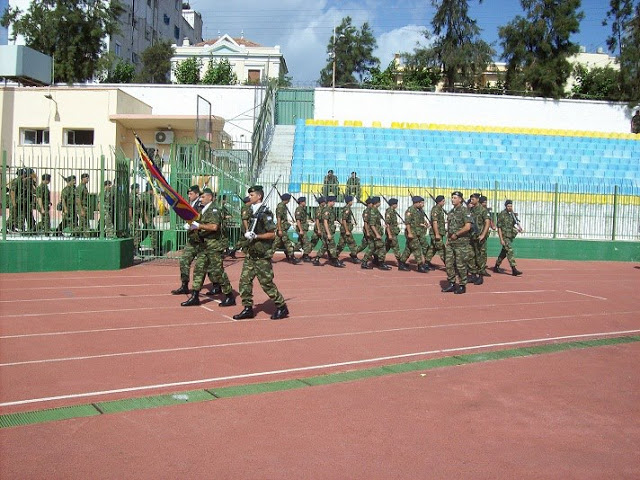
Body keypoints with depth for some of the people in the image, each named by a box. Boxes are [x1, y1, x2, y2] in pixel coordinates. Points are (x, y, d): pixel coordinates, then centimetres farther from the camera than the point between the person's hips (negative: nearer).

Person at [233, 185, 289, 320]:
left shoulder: (264, 213, -14)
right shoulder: (253, 212, 12)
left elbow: (272, 234, -17)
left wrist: (255, 236, -20)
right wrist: (248, 234, 7)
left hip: (262, 255, -9)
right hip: (251, 253, 9)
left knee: (266, 283, -3)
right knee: (245, 280, 5)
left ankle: (282, 307, 10)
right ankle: (248, 308, 12)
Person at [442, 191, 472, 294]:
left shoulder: (464, 211, -10)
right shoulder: (451, 211, 14)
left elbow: (467, 227, -18)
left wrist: (456, 234, -12)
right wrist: (448, 239, 15)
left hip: (461, 243, -8)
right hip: (451, 242, 8)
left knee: (460, 265, -2)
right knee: (449, 263, 8)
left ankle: (462, 286, 8)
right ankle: (451, 284, 18)